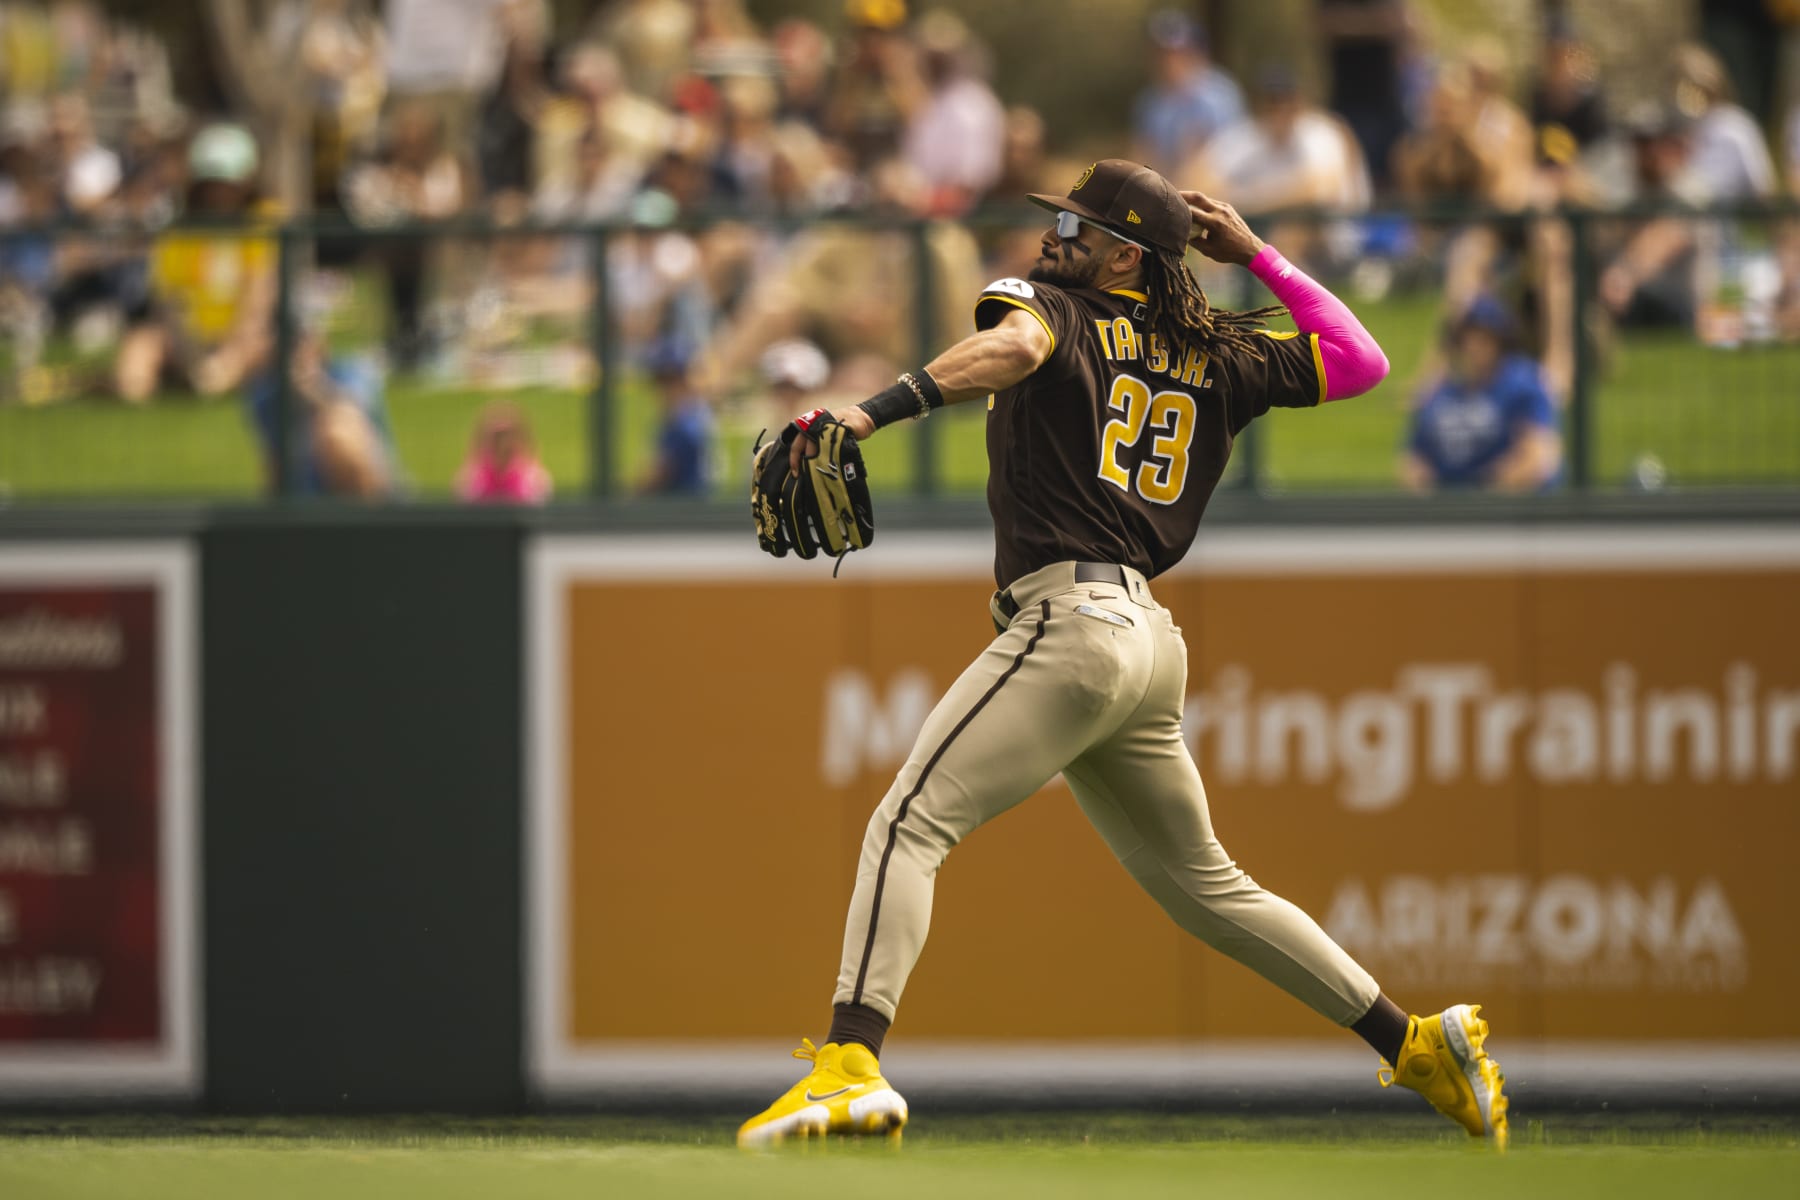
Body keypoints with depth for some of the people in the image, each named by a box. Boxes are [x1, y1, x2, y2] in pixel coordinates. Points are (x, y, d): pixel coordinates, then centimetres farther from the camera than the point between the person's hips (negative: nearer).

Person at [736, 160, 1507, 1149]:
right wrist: (1256, 257, 31)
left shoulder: (1053, 308, 1)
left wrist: (875, 411, -36)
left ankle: (853, 1064, -33)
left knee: (910, 822, -16)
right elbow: (1360, 361, 27)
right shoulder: (1215, 357, 18)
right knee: (1201, 883, 20)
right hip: (1149, 639, 8)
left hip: (1070, 618, -8)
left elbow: (1015, 346, -23)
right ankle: (1418, 1044, 20)